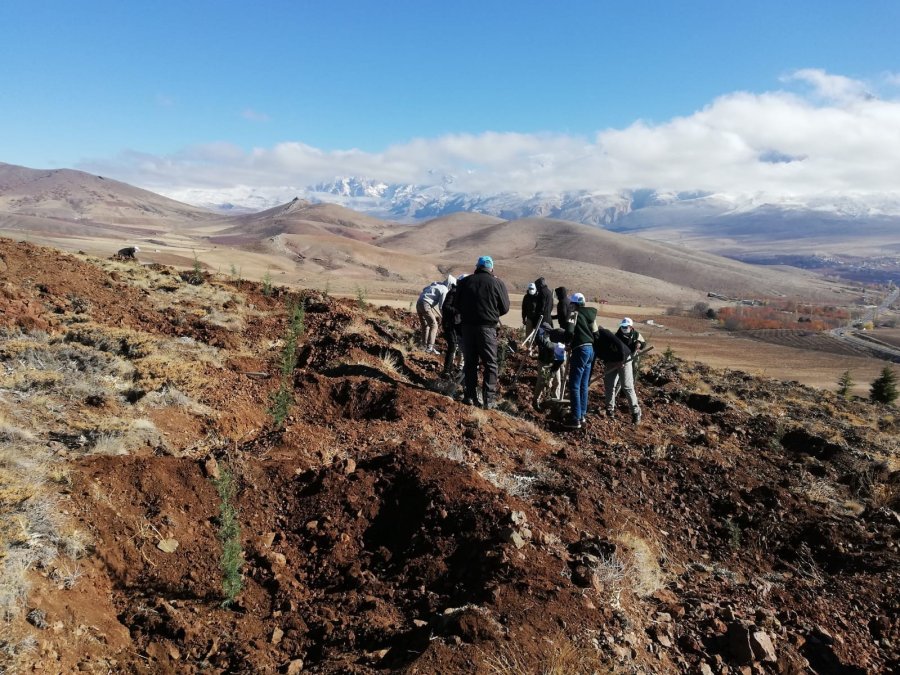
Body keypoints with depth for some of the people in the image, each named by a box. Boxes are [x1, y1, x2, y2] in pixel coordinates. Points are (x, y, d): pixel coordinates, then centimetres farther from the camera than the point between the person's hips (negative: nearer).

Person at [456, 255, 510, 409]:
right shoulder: (497, 283, -6)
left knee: (470, 362, 12)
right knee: (490, 363, 5)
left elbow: (457, 305, 8)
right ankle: (489, 398, 2)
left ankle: (470, 396, 14)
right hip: (487, 327, -3)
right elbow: (505, 308, -1)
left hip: (468, 326, 3)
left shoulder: (465, 281, 3)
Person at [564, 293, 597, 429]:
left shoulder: (574, 314, -9)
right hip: (590, 349, 8)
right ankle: (582, 415, 23)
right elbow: (594, 332, 15)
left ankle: (576, 419, -6)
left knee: (574, 386, -5)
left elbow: (569, 332, -20)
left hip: (581, 350, -8)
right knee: (583, 386, 16)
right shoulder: (589, 314, 14)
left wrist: (567, 342, 0)